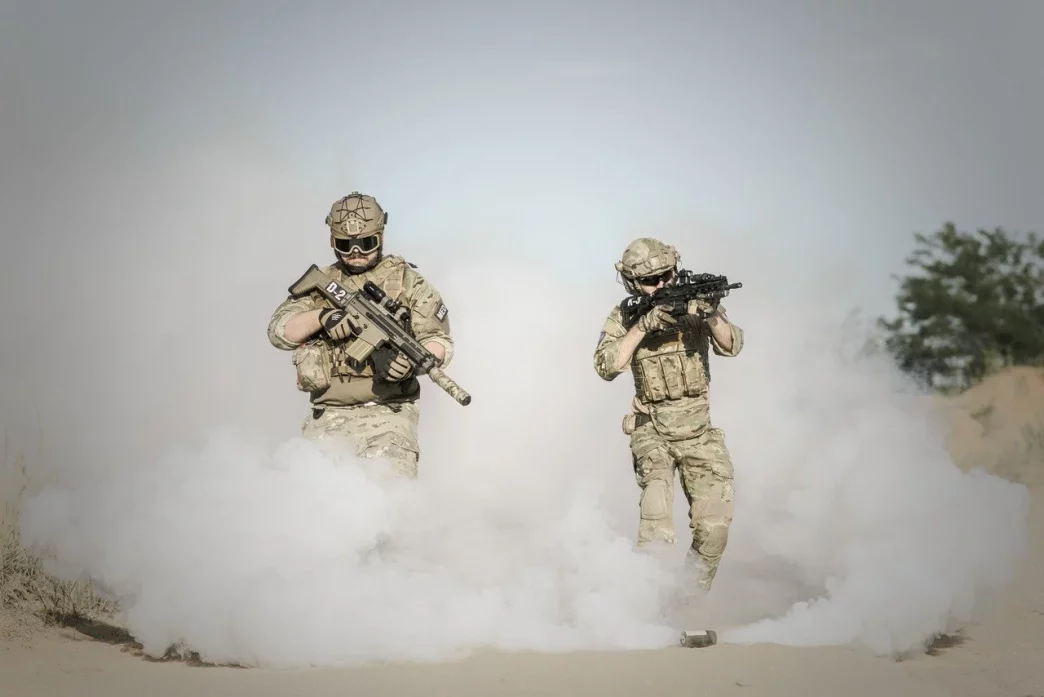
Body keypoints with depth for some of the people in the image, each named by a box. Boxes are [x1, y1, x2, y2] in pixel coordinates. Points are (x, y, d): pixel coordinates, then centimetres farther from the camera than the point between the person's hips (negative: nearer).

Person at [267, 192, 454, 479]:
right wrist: (321, 316, -15)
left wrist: (412, 359, -21)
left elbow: (440, 341, 2)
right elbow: (279, 331, 5)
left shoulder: (406, 280, 7)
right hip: (329, 417, 3)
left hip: (387, 413, -3)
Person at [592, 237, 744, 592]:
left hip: (699, 432, 2)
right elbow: (607, 367, -18)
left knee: (714, 526, -5)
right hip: (652, 431, -2)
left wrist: (712, 316, -33)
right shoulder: (623, 318, -4)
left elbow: (731, 346, -13)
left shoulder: (694, 301, -3)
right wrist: (643, 326, -28)